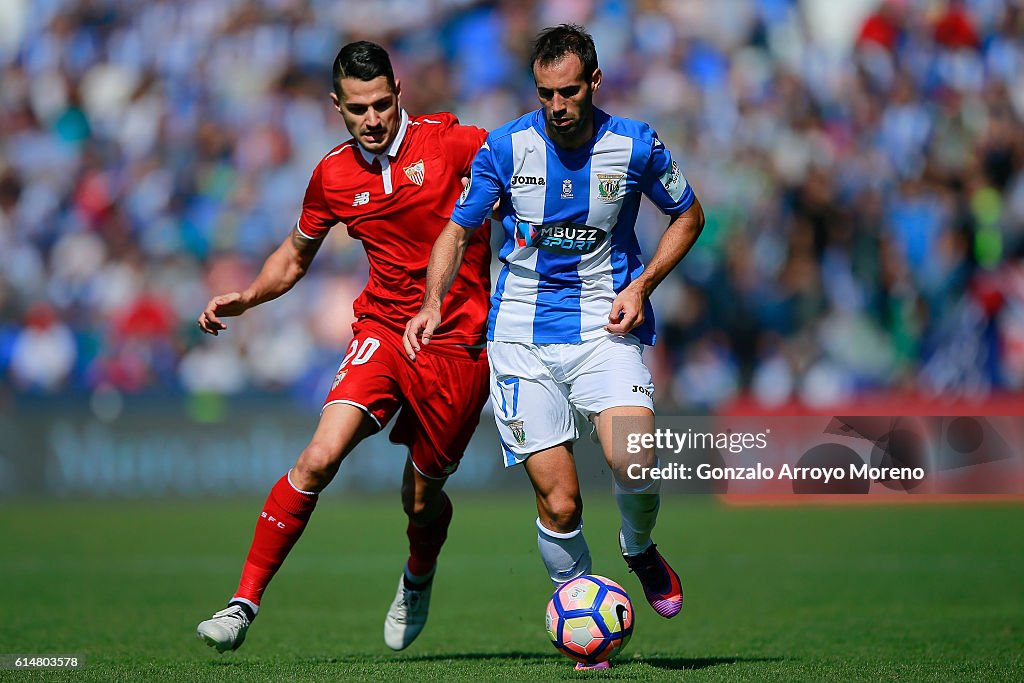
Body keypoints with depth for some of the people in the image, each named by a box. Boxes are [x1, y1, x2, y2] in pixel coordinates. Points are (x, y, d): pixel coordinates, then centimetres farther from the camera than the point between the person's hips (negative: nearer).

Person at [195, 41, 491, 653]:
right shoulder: (333, 176, 4)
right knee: (320, 458, -20)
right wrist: (246, 298, 3)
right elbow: (295, 256, 20)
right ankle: (244, 603, -14)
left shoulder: (448, 141, -7)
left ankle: (418, 580, 44)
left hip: (458, 344, -2)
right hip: (382, 332, 2)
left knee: (422, 499, 7)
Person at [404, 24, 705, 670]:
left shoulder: (636, 146, -4)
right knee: (559, 504, -8)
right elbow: (459, 230, 8)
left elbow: (689, 215, 13)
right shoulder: (507, 146, -4)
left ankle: (641, 551, 10)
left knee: (634, 462, -25)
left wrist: (642, 284, -1)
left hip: (605, 325, 0)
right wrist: (433, 302, -8)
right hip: (523, 337, 0)